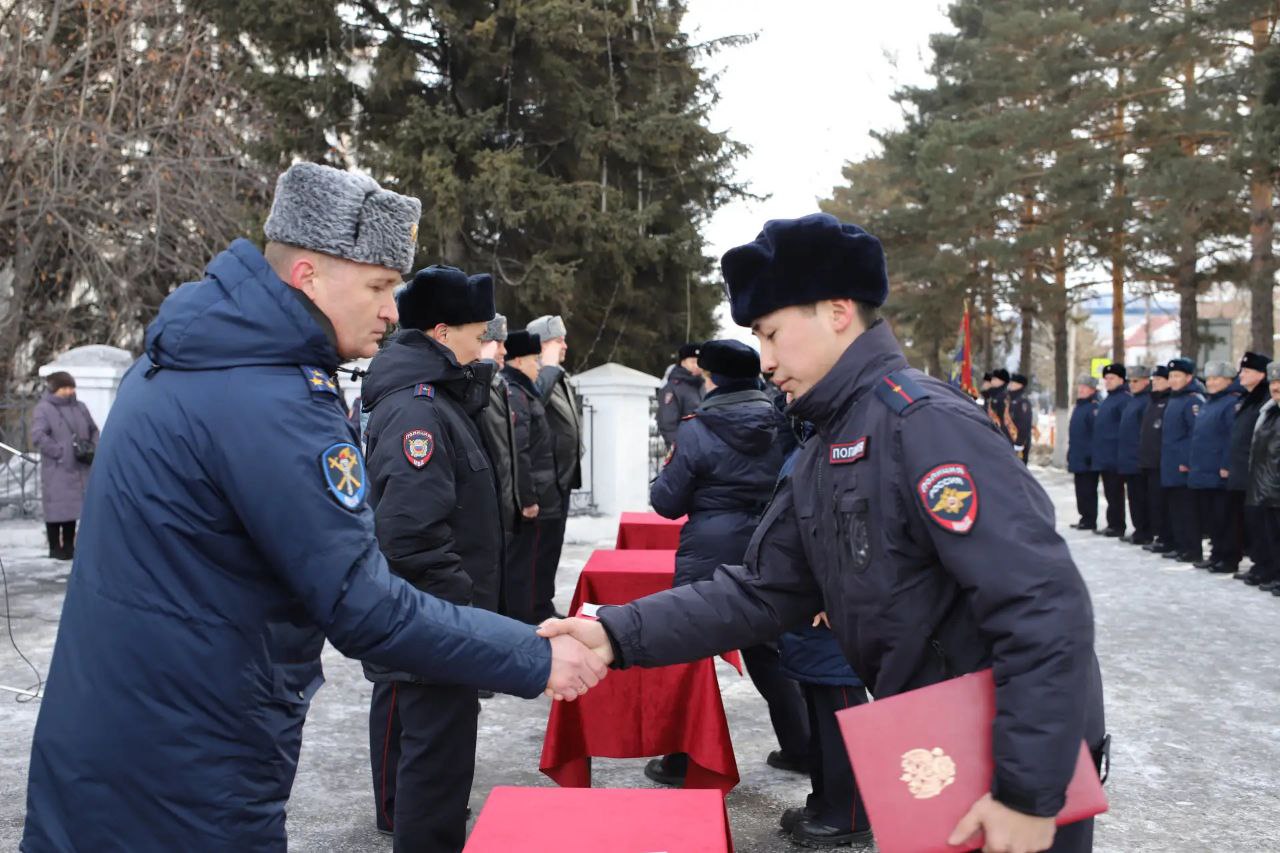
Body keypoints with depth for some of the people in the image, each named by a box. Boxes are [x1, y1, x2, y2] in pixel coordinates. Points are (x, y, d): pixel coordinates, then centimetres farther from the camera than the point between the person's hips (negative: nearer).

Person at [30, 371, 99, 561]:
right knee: (57, 509, -1)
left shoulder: (80, 408, 11)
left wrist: (92, 449, 0)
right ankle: (55, 548, 11)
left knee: (73, 508, 12)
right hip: (56, 471, -5)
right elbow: (38, 436, -14)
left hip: (79, 469, 5)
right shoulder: (43, 409, -6)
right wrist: (61, 452, -17)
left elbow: (94, 431, 17)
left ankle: (68, 547, 24)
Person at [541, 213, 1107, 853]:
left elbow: (1046, 608, -27)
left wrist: (1030, 792, -26)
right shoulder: (823, 455, 6)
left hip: (1022, 759, -8)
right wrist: (618, 634, -10)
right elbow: (760, 591, 2)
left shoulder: (925, 424, -22)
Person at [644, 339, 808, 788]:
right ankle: (800, 748, 24)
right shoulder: (780, 424, 1)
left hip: (709, 556, -5)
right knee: (767, 650, 18)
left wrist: (665, 473, 13)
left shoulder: (696, 430, -12)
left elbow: (668, 502, -6)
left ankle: (681, 761, 14)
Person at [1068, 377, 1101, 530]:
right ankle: (1085, 518, 22)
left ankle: (1090, 521, 3)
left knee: (1088, 490, -4)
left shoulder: (1094, 407, -13)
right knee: (1081, 489, 14)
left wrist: (1091, 454, -22)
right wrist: (1071, 454, 21)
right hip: (1077, 458, 9)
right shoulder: (1078, 407, 16)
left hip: (1087, 459, -9)